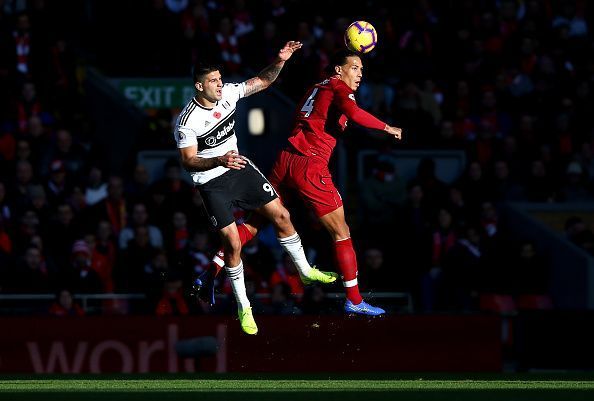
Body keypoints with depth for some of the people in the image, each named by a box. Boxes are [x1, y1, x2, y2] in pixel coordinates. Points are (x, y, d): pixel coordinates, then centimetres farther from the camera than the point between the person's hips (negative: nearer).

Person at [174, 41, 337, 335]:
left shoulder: (227, 93, -9)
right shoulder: (187, 121, -24)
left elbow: (262, 81, 1)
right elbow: (188, 161, -24)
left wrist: (279, 62, -18)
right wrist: (219, 160, -40)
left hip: (239, 168, 6)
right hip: (212, 183, -6)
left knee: (280, 215, 7)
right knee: (233, 243, -8)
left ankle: (306, 271, 28)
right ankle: (243, 307, 9)